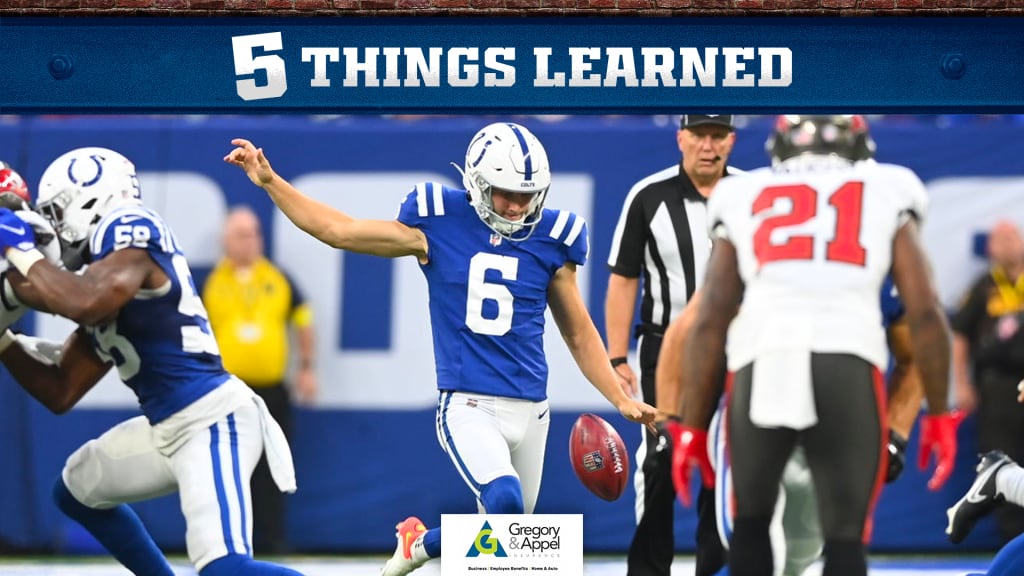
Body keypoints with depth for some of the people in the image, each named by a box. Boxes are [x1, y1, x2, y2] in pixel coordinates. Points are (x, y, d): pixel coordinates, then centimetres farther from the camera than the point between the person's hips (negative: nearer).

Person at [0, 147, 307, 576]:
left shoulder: (128, 227, -7)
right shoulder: (99, 279, 19)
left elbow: (87, 303, -27)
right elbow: (60, 393, 22)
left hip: (213, 421, -10)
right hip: (168, 428, 10)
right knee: (76, 488, 29)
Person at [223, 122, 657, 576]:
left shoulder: (550, 240, 5)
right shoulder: (439, 226, -1)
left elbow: (579, 334, 15)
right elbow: (338, 230, 3)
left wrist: (621, 399, 8)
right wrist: (269, 181, -2)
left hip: (528, 411, 4)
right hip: (467, 406, -4)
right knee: (504, 503, -28)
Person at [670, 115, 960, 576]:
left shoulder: (744, 200, 24)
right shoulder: (885, 197, 22)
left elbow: (709, 323, 16)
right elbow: (925, 314, 12)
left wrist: (692, 427, 19)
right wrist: (938, 415, 18)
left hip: (762, 364, 1)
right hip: (848, 364, -1)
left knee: (751, 522, 23)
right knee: (845, 536, 8)